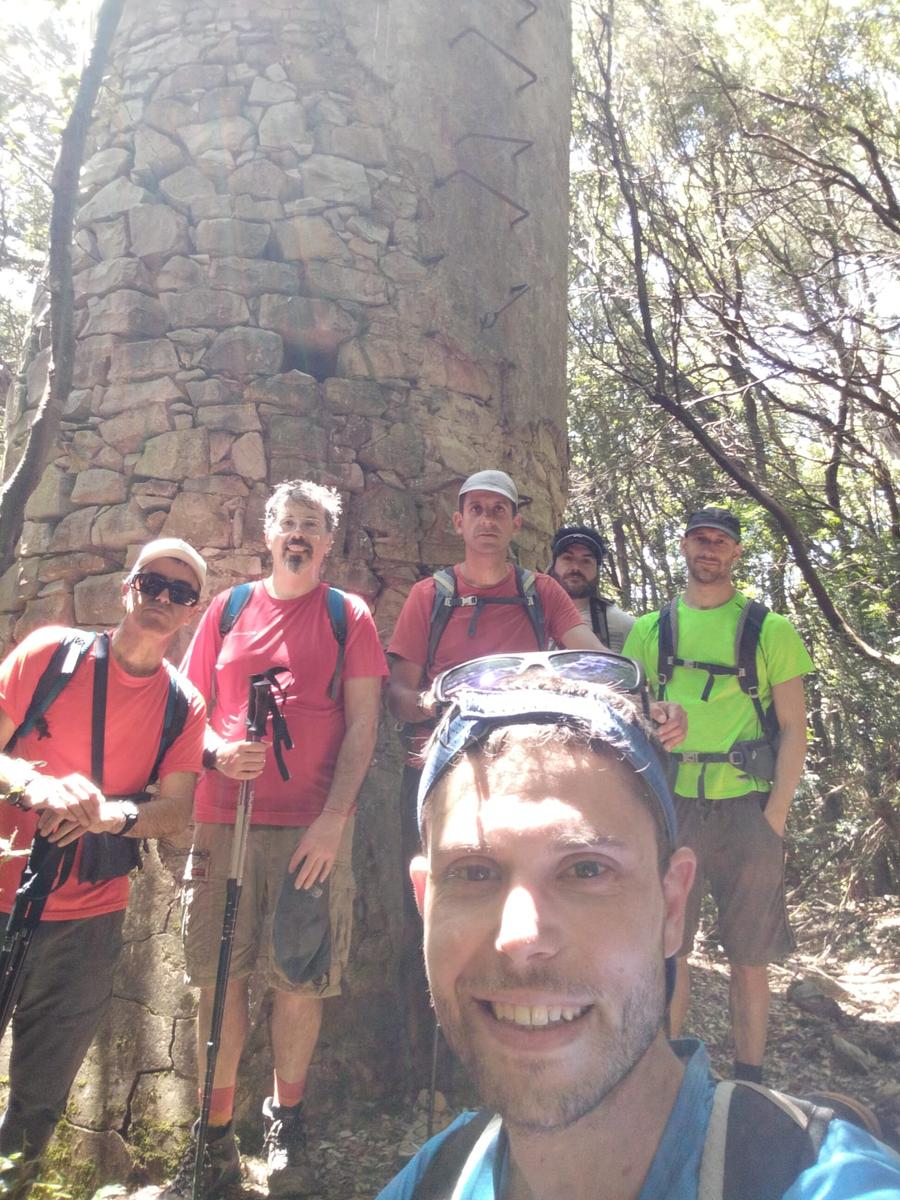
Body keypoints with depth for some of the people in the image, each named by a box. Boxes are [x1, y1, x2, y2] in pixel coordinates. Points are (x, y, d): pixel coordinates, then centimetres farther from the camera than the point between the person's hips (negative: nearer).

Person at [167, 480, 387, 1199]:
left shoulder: (348, 615, 6)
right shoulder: (228, 608, 13)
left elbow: (362, 727, 0)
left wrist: (332, 821, -9)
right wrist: (218, 752, -8)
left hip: (314, 826, -2)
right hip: (223, 819, 2)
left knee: (300, 980, 2)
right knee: (220, 979, 3)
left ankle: (287, 1122, 24)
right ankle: (217, 1139, 18)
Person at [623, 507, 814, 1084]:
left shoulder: (770, 629, 5)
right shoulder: (650, 630, 10)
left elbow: (794, 728, 2)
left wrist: (775, 815, -7)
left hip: (745, 806, -1)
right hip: (672, 806, 2)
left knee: (749, 955, 6)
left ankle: (749, 1083, 21)